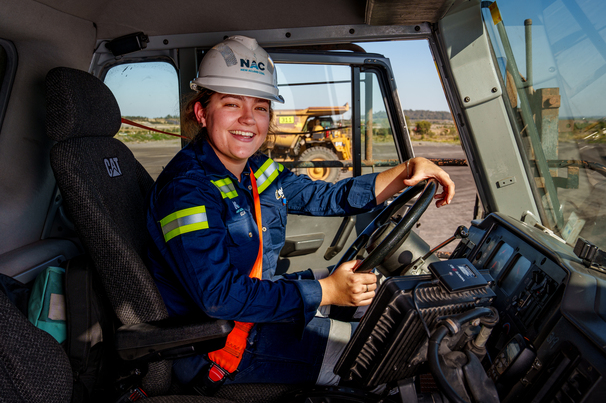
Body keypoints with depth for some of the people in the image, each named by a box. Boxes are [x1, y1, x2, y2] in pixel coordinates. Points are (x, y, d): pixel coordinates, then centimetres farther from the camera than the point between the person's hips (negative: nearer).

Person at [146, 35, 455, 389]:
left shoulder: (258, 172, 0)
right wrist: (326, 291, -29)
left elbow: (330, 198, 1)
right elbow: (220, 297, -30)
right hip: (213, 348, -8)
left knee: (376, 288, 11)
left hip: (256, 297, 8)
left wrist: (409, 171, -10)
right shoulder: (187, 190, -25)